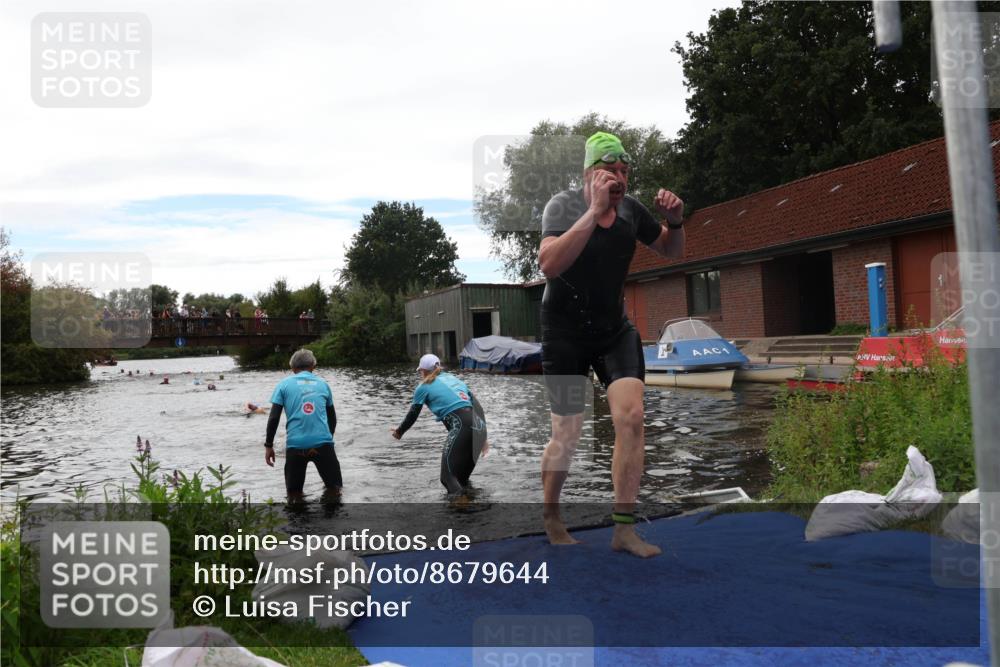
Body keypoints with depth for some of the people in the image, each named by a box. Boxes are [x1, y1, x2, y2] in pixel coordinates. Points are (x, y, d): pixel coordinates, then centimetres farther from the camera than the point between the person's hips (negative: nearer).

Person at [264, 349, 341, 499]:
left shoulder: (284, 384, 8)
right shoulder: (323, 384, 14)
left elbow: (274, 418, 0)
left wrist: (268, 445, 9)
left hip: (295, 445, -1)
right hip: (322, 443, 1)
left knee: (294, 494, 13)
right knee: (335, 490, 14)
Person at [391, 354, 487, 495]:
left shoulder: (424, 387, 10)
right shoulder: (451, 377, 26)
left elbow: (412, 415, 17)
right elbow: (476, 405, 23)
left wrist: (399, 431, 36)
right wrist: (483, 436, 28)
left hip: (461, 426, -7)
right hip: (478, 427, 7)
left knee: (448, 477, -9)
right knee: (461, 476, 17)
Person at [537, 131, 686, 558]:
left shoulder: (630, 210, -3)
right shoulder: (562, 206, -16)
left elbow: (671, 251, 13)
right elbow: (549, 264, -35)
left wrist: (675, 221, -9)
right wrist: (595, 211, -38)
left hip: (615, 330, 4)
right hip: (565, 335, -4)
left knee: (630, 416, -14)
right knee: (567, 435, 0)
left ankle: (624, 530, -3)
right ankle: (550, 517, 26)